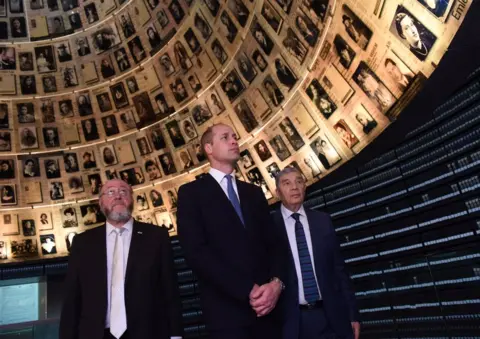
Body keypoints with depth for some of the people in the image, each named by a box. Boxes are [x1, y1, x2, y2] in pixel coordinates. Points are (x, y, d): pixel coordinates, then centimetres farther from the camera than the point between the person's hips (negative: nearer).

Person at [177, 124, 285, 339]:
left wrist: (276, 282, -11)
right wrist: (247, 291, -16)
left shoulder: (254, 193, 16)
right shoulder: (191, 192, 1)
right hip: (227, 310, -4)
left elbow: (272, 243, 9)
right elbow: (196, 252, -11)